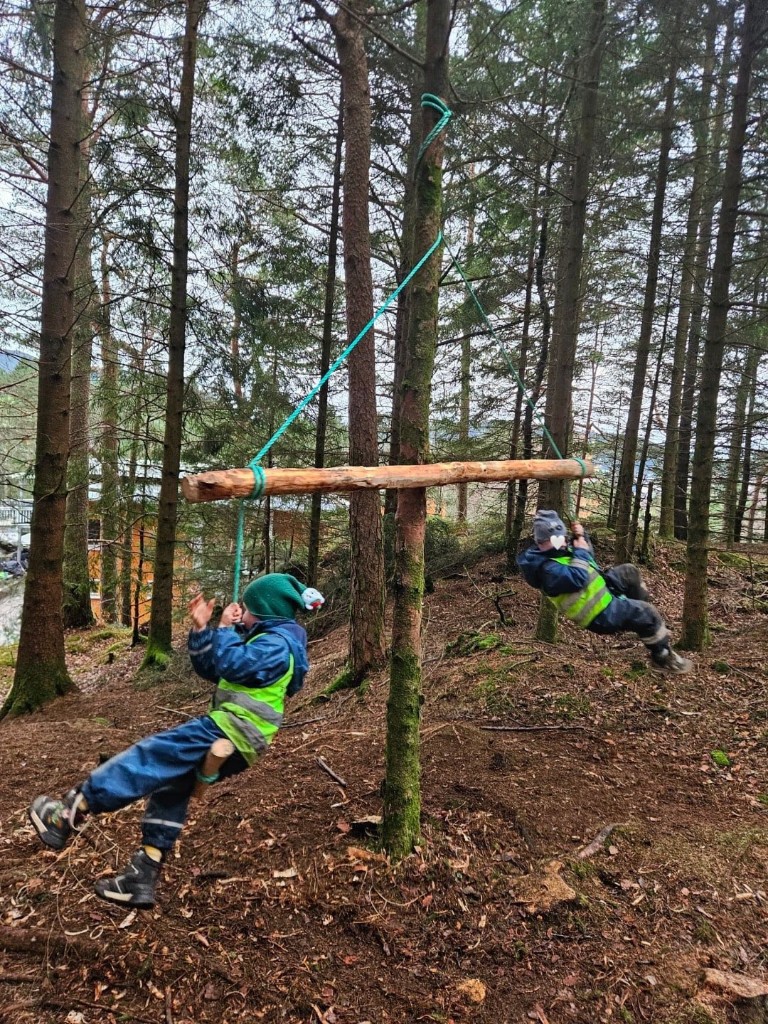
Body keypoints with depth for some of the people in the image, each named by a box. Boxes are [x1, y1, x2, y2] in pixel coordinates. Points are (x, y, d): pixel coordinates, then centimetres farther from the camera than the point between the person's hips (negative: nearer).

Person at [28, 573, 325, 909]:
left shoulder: (278, 643, -10)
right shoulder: (264, 639, 22)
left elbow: (233, 666, -25)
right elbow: (209, 669, 20)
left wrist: (225, 627, -10)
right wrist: (201, 629, 7)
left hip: (229, 734, -11)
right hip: (228, 736, 11)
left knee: (152, 753, -13)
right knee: (170, 786, 13)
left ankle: (71, 813, -9)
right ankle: (143, 875, 18)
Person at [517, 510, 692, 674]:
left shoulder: (555, 552, 4)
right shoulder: (548, 569, -28)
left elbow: (588, 555, 18)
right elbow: (578, 578, -40)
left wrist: (581, 537, 1)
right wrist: (580, 550, -26)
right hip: (601, 615, -11)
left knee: (630, 573, 19)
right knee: (649, 613, -10)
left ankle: (639, 617, 27)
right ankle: (663, 657, 10)